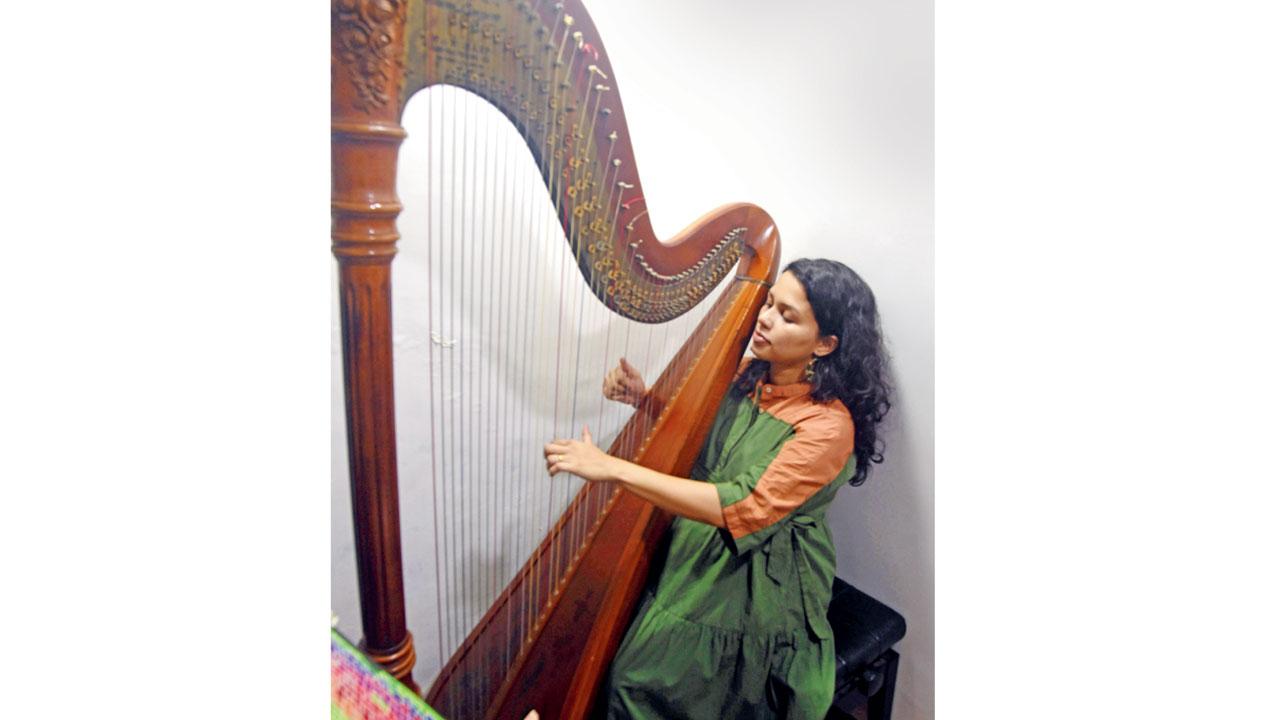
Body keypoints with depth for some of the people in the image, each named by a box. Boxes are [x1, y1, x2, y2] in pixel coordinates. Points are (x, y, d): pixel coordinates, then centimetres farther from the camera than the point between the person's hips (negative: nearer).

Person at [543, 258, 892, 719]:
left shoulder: (827, 425, -21)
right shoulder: (747, 375, -1)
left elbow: (744, 509, -30)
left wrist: (612, 468, -33)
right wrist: (646, 399, -8)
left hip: (758, 586, -6)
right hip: (695, 555, 6)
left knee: (641, 683, -16)